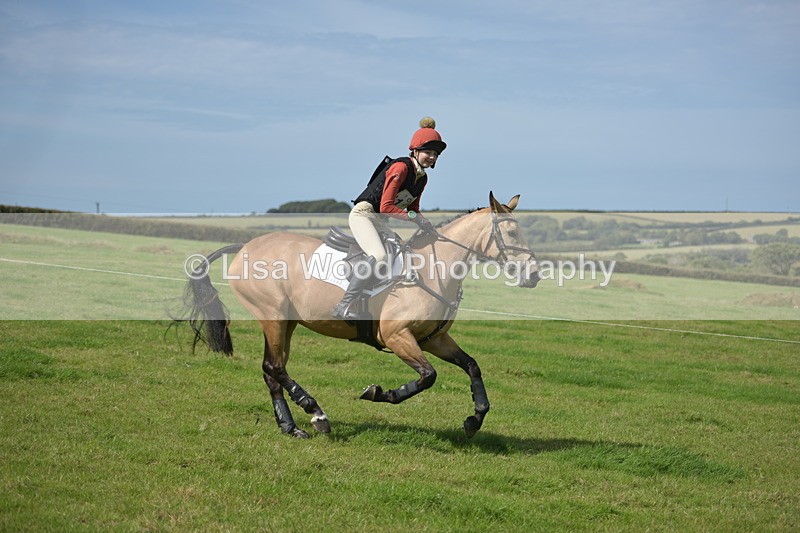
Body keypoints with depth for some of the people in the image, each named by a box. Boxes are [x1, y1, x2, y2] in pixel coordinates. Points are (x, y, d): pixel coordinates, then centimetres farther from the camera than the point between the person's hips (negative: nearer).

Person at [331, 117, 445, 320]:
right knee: (379, 256, -30)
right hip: (363, 213, -10)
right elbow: (386, 207, -22)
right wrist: (415, 217, -23)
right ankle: (343, 307, -33)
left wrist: (425, 225, 1)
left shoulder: (422, 178, 10)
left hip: (380, 222, 10)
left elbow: (412, 210, 19)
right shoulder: (401, 167, -17)